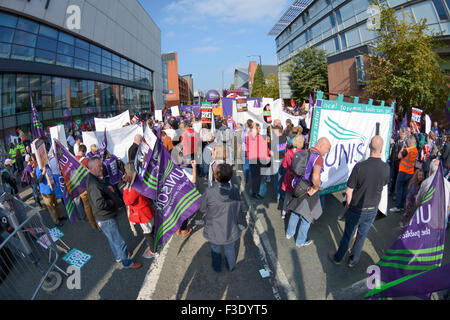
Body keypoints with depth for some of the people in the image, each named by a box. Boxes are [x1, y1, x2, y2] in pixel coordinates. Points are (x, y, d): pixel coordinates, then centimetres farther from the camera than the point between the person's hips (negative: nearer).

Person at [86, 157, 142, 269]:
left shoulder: (95, 179, 4)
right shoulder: (93, 184, -29)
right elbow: (100, 203, -35)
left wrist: (107, 188, 3)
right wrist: (112, 202, -18)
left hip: (107, 216, 10)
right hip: (106, 219, -10)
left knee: (112, 239, 27)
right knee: (119, 241, 4)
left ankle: (119, 256, 45)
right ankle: (127, 263, 18)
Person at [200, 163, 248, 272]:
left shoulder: (209, 192, -29)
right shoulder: (235, 191, -21)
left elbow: (202, 209, -11)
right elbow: (243, 209, -6)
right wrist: (237, 219, 12)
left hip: (214, 230, -1)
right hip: (231, 230, 2)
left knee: (216, 250, 27)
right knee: (230, 249, 28)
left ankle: (217, 268, 51)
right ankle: (231, 267, 53)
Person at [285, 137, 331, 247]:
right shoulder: (318, 158, -25)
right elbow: (316, 177, -41)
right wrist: (316, 187, -22)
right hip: (309, 191, -7)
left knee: (295, 211, 25)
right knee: (307, 215, 12)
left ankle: (290, 232, 44)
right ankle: (300, 241, 28)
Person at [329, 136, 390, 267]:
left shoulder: (360, 166, -25)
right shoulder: (386, 168, -15)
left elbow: (348, 191, -17)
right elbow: (383, 184, 7)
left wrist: (349, 205, -1)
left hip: (357, 208, -2)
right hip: (373, 209, 3)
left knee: (348, 234, 14)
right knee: (362, 235, 20)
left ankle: (337, 257, 34)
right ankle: (353, 260, 37)